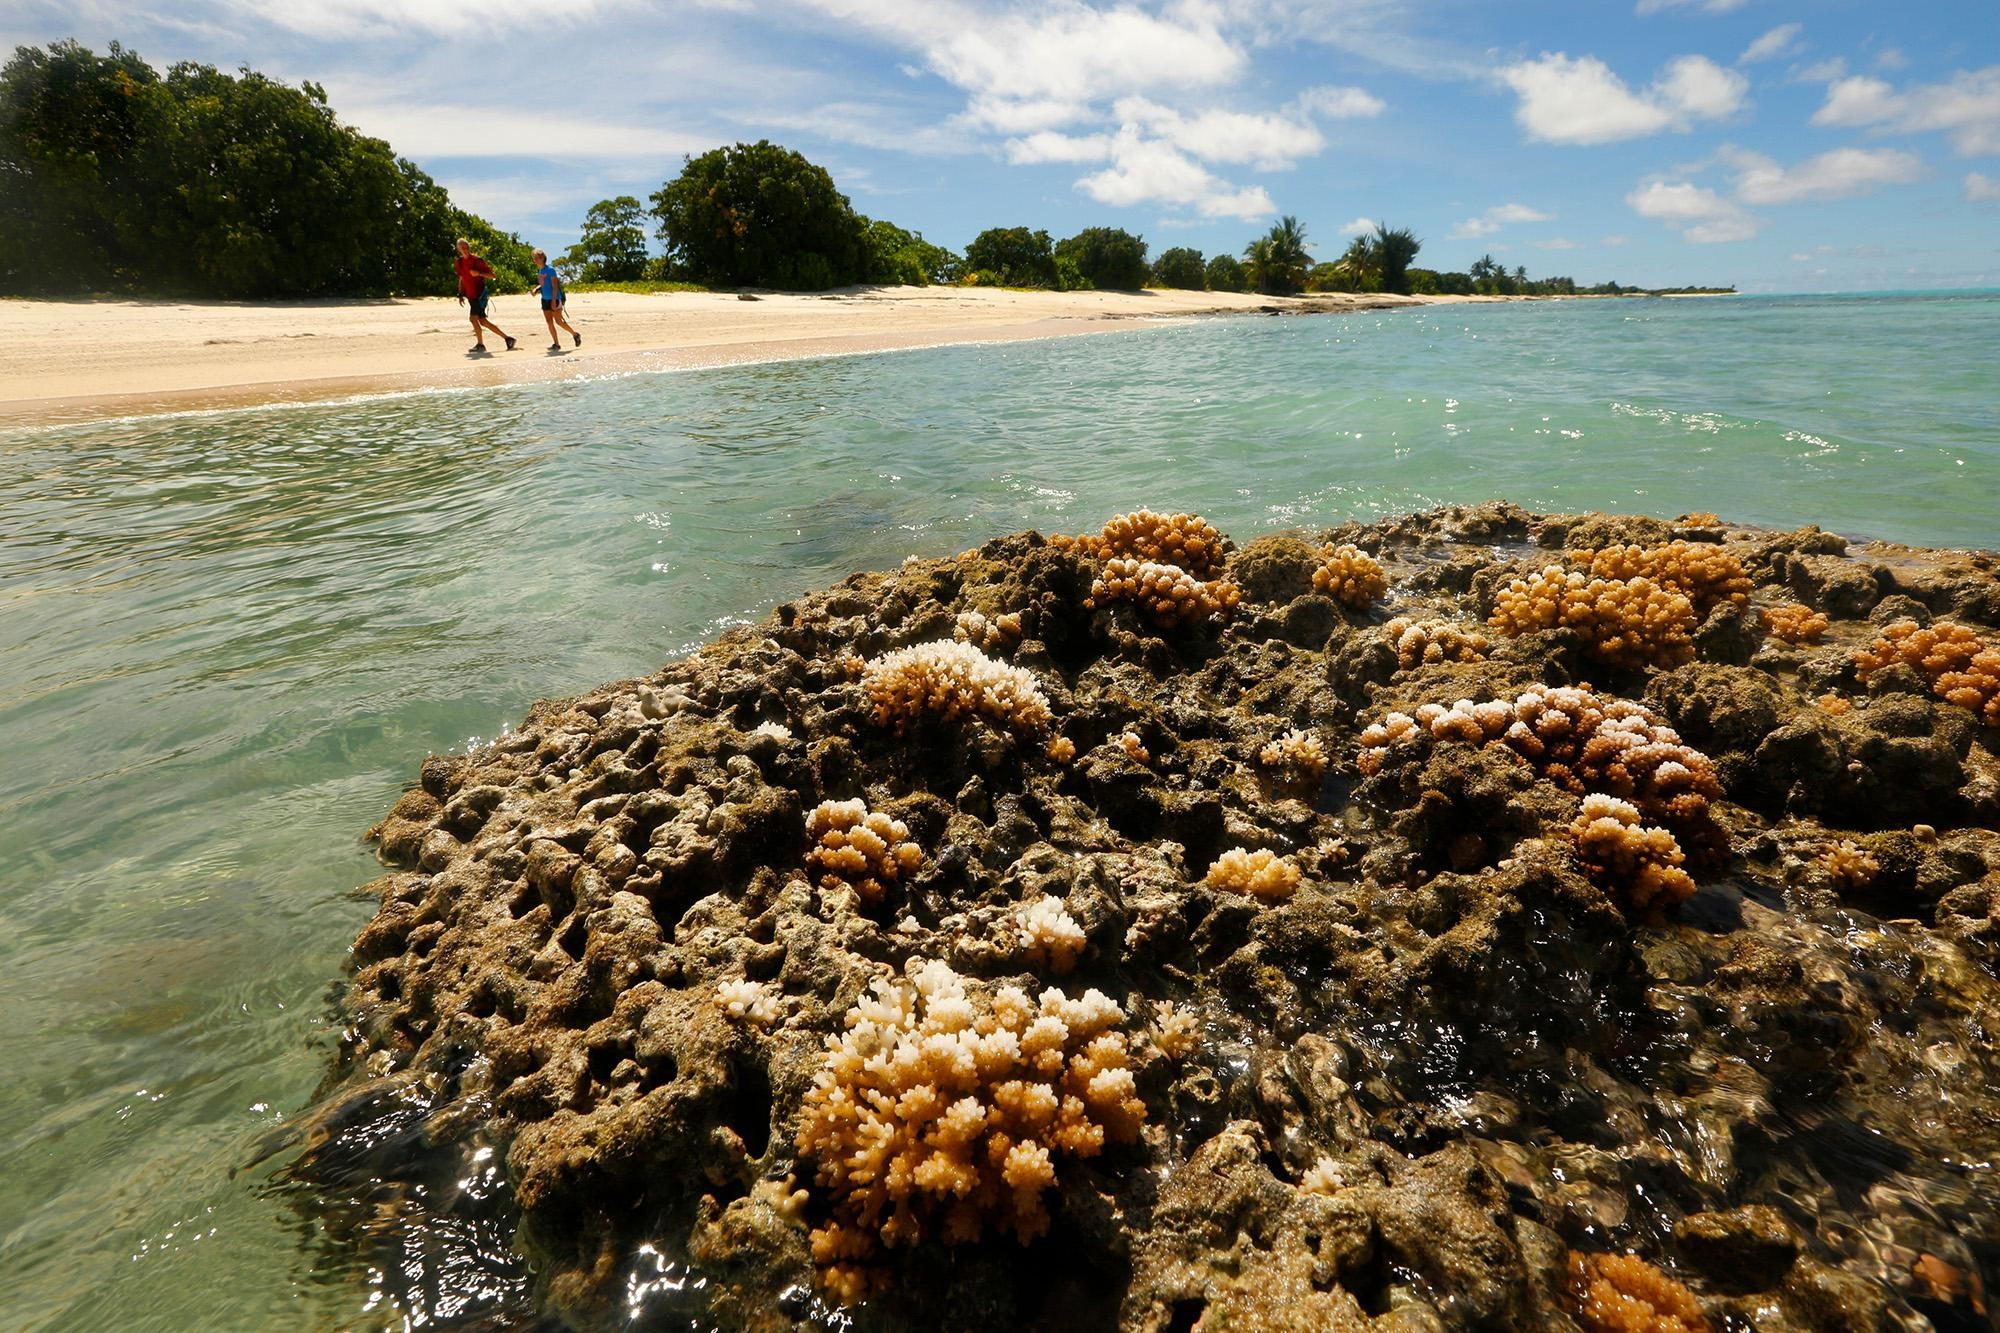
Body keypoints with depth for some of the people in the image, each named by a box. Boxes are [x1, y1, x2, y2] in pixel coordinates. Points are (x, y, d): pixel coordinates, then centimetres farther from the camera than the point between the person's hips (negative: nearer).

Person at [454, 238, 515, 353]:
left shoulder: (477, 260, -7)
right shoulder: (460, 262, 12)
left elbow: (492, 275, -7)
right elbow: (461, 279, 21)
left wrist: (479, 273, -22)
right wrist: (460, 295, 14)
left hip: (480, 294, -7)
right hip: (471, 295, 7)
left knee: (474, 318, -15)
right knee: (482, 321, 8)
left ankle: (480, 344, -2)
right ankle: (507, 338, 13)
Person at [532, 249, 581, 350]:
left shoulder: (550, 269, -12)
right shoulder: (539, 270, 12)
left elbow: (555, 286, -15)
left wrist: (553, 301, -20)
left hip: (554, 299, -8)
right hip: (545, 299, 8)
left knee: (558, 321, -6)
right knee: (549, 322, 3)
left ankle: (575, 335, 14)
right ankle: (556, 344, 6)